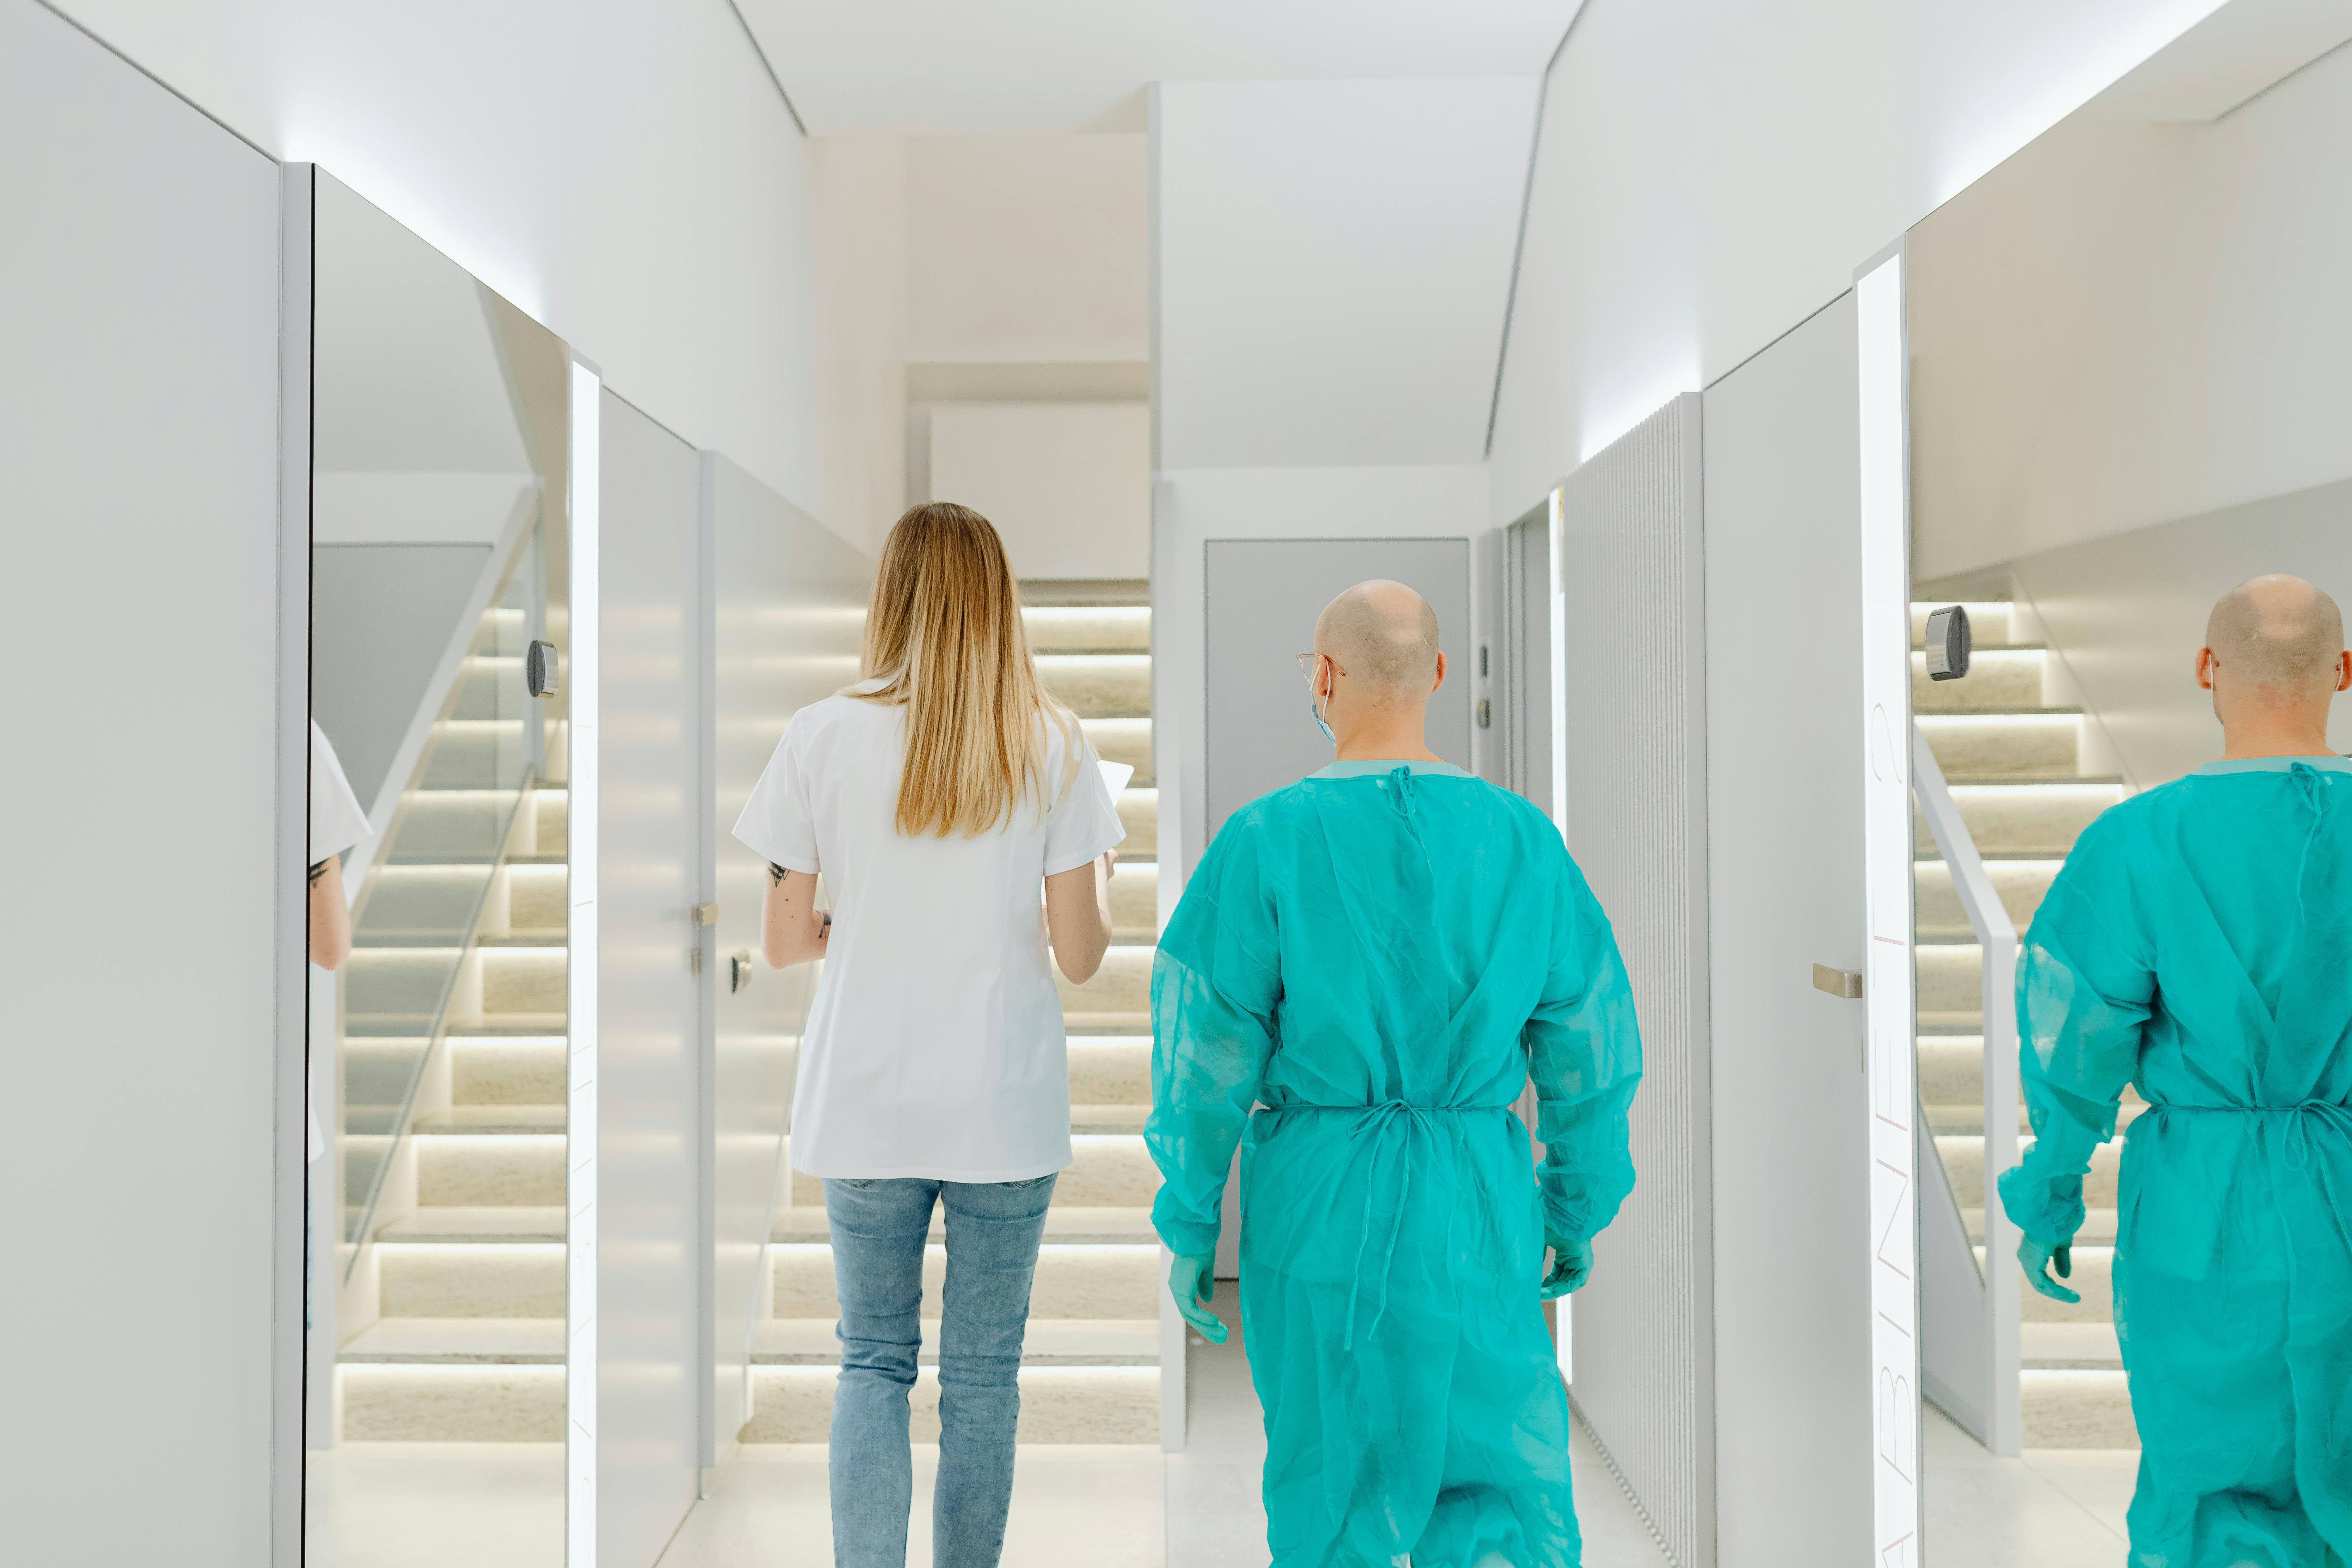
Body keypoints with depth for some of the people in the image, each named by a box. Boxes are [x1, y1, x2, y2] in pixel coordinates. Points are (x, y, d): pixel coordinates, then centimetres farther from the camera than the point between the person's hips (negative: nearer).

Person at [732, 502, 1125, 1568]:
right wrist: (1103, 879, 15)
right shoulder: (1052, 744, -5)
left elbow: (783, 942, -2)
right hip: (1007, 1108, 0)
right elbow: (1081, 953, -5)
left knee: (873, 1359, 16)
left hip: (868, 1104, 0)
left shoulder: (821, 735, -5)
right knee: (982, 1370, 15)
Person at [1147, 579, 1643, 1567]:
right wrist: (1578, 1210, 15)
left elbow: (1206, 1061, -9)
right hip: (1479, 1213, 1)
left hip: (1319, 1206, -1)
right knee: (1500, 1478, 12)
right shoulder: (1524, 839, -4)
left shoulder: (1265, 842, -12)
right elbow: (1590, 1052, 1)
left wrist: (1188, 1228, 3)